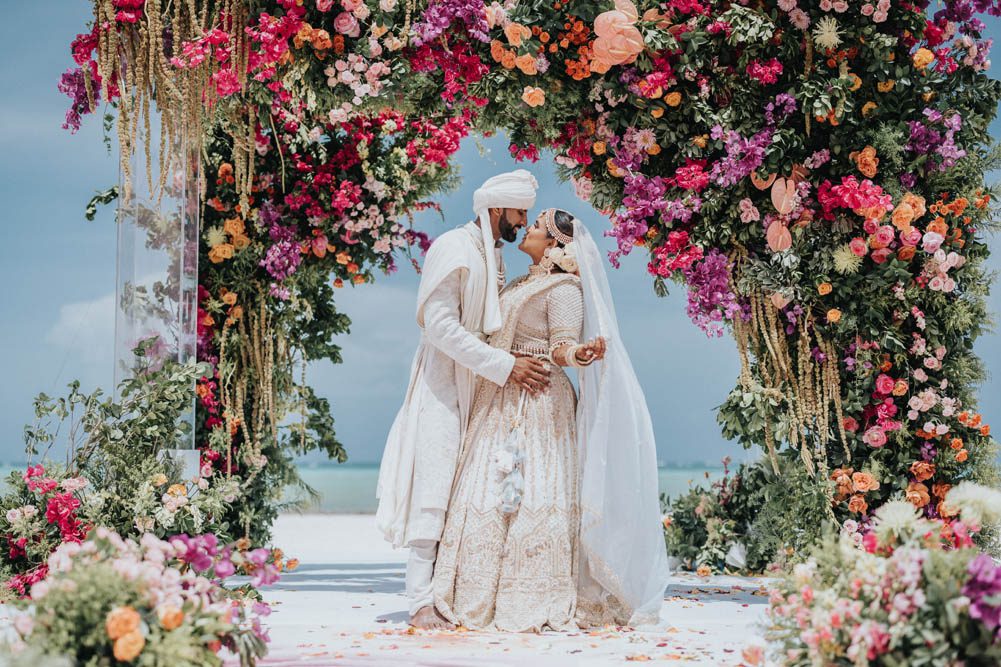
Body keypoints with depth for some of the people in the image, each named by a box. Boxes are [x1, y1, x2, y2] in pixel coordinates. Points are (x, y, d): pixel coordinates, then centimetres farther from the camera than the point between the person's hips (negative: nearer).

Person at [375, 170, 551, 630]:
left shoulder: (493, 258, 14)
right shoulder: (453, 249, -13)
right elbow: (440, 325, -21)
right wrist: (505, 367, -24)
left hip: (478, 386, 9)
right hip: (443, 384, -9)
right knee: (433, 487, -10)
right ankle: (421, 604, -10)